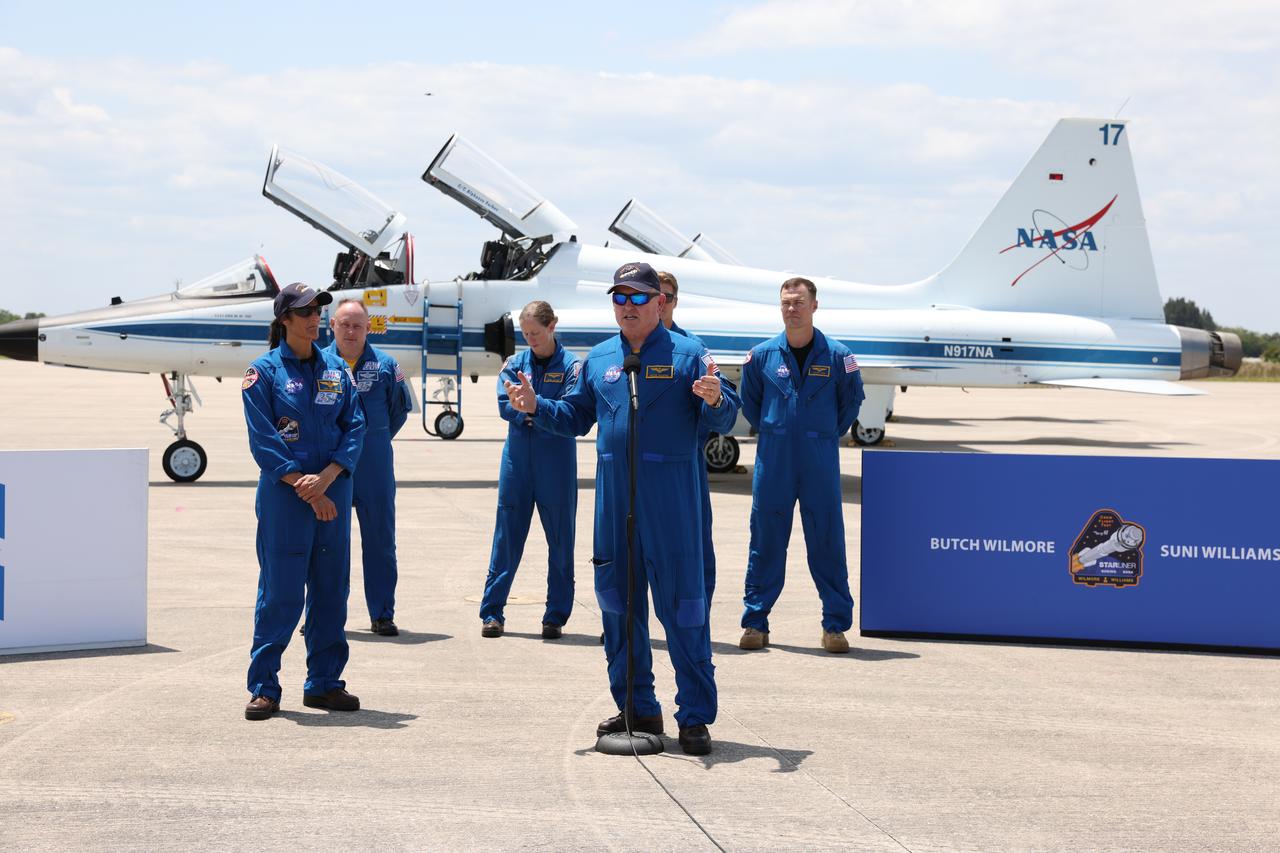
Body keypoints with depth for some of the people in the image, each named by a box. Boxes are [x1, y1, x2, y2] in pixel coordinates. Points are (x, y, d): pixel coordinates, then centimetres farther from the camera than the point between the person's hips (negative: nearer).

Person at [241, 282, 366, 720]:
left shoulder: (336, 369, 10)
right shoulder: (264, 370, -2)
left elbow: (355, 428, 4)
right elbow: (262, 439, -8)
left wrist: (326, 478, -11)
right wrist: (303, 486, -13)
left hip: (333, 492, 4)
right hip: (283, 496, -4)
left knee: (331, 589, 7)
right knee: (280, 591, -4)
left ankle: (324, 683, 18)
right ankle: (264, 688, 6)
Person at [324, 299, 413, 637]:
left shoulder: (385, 365, 3)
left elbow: (401, 407, 14)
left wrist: (375, 439, 11)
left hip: (374, 466, 0)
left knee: (380, 540, 3)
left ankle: (382, 614, 11)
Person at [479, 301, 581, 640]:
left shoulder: (571, 366, 0)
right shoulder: (515, 363, 10)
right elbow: (505, 405, -2)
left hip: (557, 460, -2)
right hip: (518, 457, 2)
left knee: (560, 539, 3)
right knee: (507, 535, 3)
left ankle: (556, 615, 11)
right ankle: (492, 612, 8)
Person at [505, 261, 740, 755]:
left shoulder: (685, 355, 0)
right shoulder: (599, 360, 14)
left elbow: (723, 418, -4)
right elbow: (576, 416, 20)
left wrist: (715, 401, -26)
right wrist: (535, 407, 3)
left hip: (670, 493, -5)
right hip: (614, 491, 5)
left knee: (681, 604, -5)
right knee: (618, 602, 9)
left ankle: (695, 717, 0)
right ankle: (637, 709, 19)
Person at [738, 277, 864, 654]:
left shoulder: (837, 355, -2)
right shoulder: (762, 355, 1)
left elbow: (851, 400, 12)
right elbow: (749, 401, 16)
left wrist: (827, 435, 11)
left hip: (820, 463, -1)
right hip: (774, 463, 1)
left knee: (827, 542, 1)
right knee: (765, 541, 4)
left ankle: (835, 626, 9)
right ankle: (755, 623, 10)